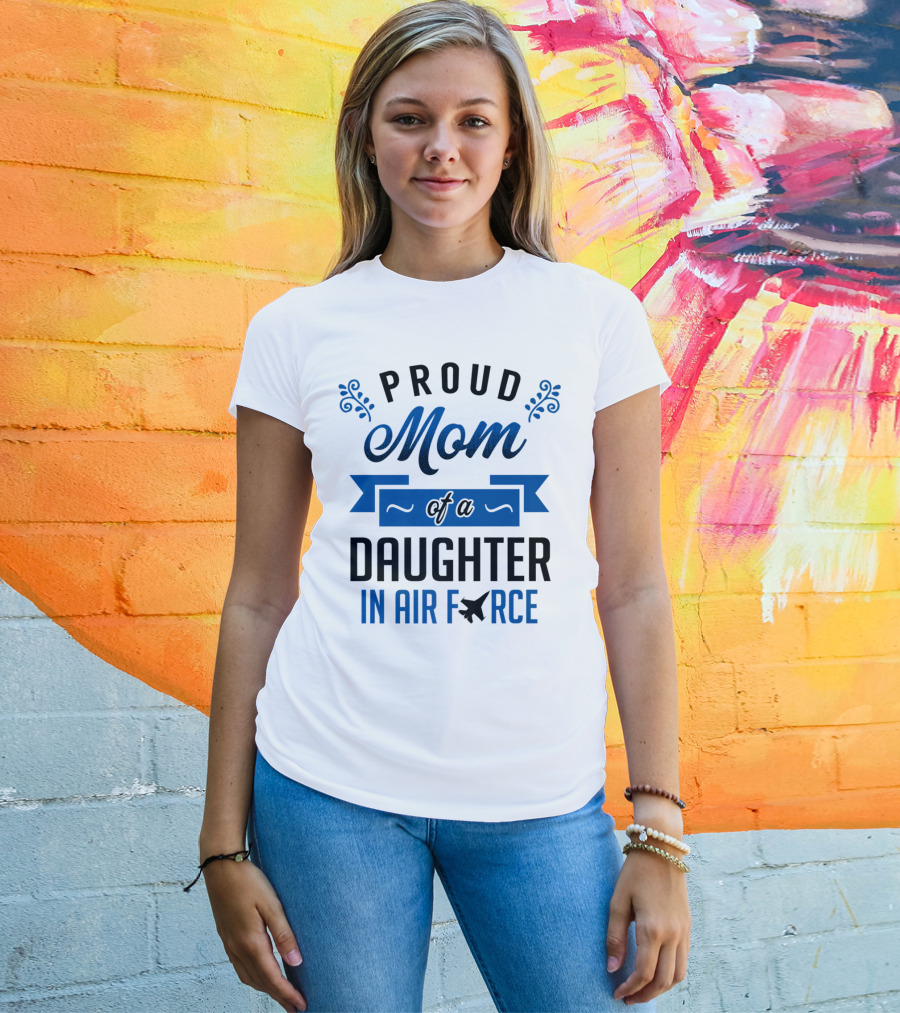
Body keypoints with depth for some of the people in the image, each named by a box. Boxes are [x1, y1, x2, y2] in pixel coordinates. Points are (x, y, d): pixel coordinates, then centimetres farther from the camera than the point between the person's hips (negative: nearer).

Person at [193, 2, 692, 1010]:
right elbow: (257, 598, 5)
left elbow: (636, 588, 1)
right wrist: (223, 845, 4)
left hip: (542, 797, 0)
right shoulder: (295, 330, 2)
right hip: (328, 790, 0)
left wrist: (660, 834, -3)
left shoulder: (598, 316, 1)